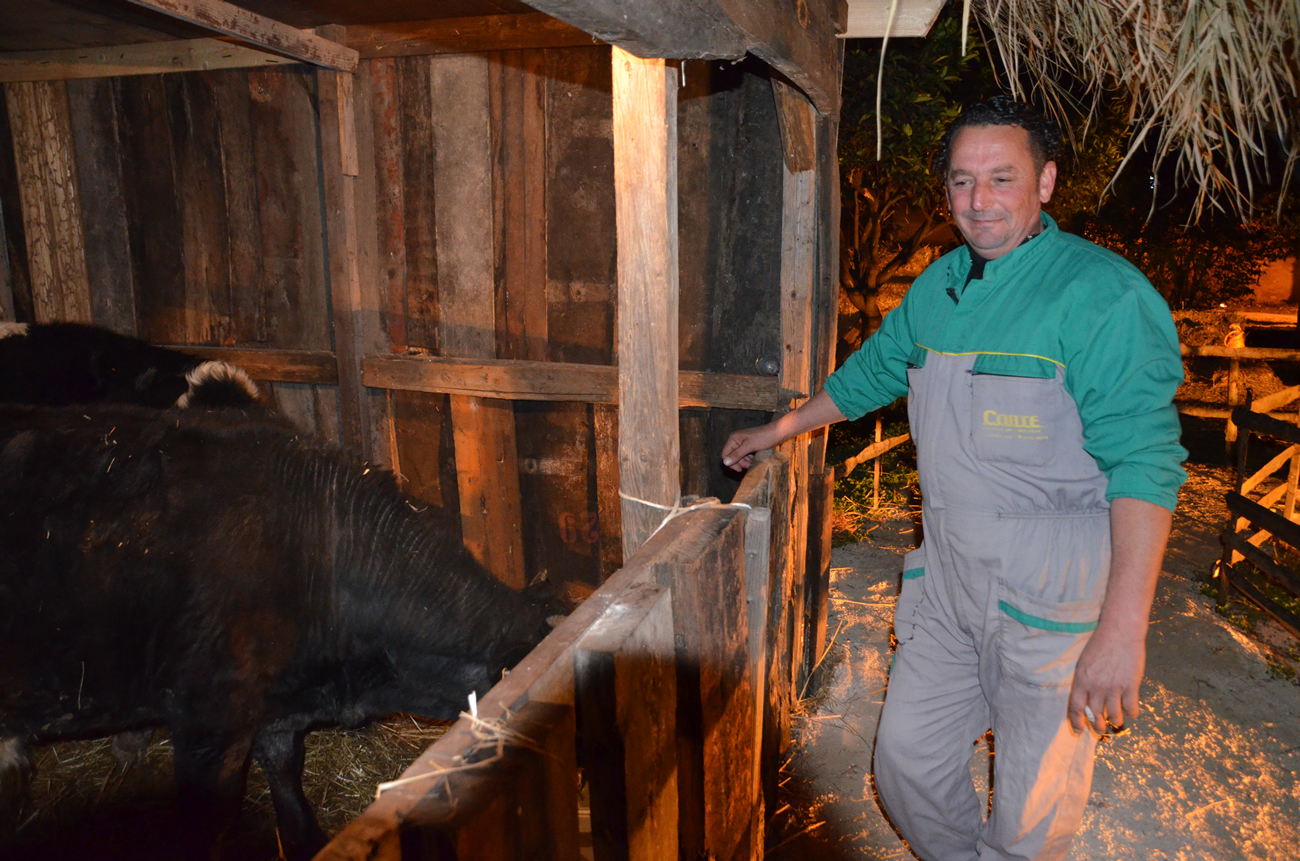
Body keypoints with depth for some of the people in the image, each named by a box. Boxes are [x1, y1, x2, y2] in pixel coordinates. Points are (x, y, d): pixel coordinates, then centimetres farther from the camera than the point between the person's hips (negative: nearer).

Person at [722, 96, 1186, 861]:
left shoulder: (1102, 294, -14)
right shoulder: (939, 286, 8)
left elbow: (1144, 463, -19)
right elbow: (871, 374, 23)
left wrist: (1122, 628, -25)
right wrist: (777, 431, 31)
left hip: (1051, 598, -6)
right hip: (945, 581, 7)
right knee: (907, 760, 15)